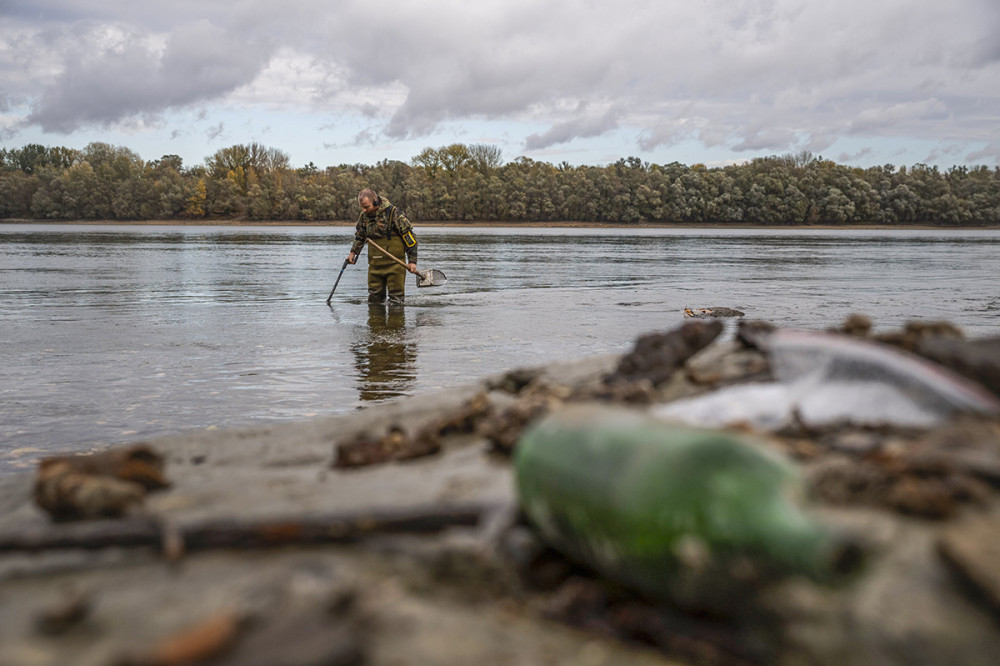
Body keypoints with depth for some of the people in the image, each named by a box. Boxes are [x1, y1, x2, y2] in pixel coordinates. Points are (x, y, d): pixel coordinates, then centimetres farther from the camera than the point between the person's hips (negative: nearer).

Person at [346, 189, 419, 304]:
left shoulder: (393, 213, -12)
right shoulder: (363, 216, 5)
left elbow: (409, 237, -8)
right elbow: (359, 237, 25)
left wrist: (412, 261, -10)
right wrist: (353, 252, 11)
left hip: (394, 263, -5)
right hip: (375, 264, 5)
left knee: (395, 297, -3)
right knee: (374, 298, 9)